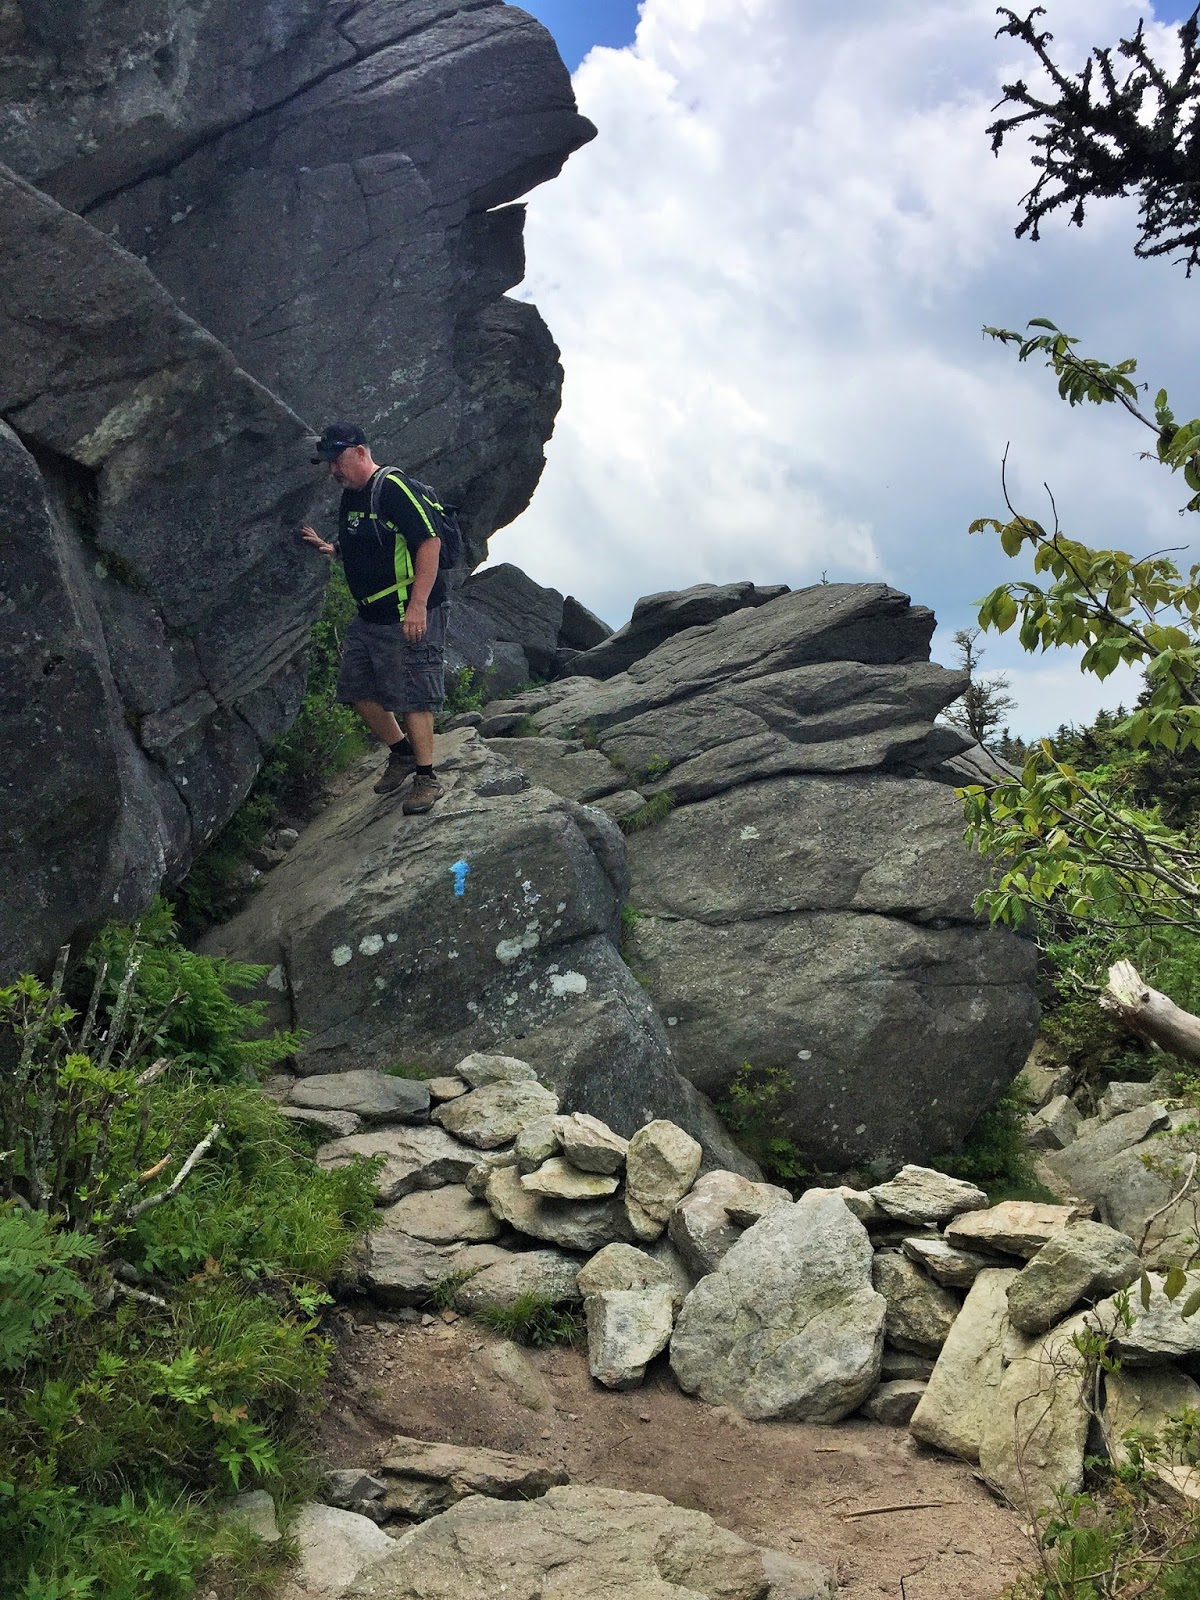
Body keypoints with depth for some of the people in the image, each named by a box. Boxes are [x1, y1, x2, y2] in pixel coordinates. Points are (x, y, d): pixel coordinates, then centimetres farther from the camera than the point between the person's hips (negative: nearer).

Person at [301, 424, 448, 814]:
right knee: (358, 691, 11)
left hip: (410, 616, -10)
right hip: (369, 617, 10)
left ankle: (427, 778, 4)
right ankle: (402, 753, 29)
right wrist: (329, 548, 7)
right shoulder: (350, 497, 14)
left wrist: (418, 605, -26)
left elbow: (429, 543, -22)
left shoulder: (393, 489, -15)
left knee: (412, 697, -6)